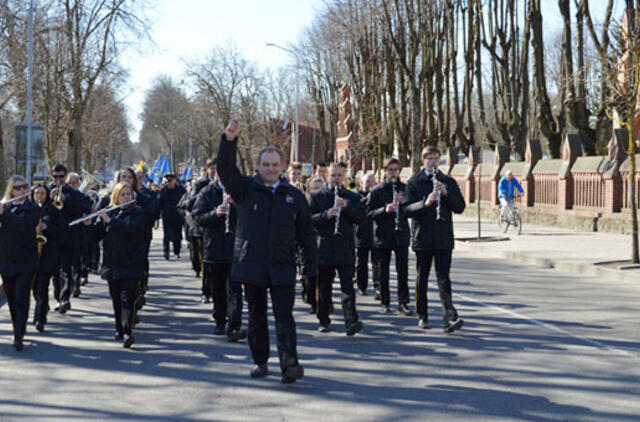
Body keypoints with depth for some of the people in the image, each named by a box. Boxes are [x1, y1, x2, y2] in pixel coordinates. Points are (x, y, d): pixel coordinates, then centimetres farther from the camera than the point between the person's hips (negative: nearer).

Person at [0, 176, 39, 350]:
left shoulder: (32, 209, -2)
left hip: (25, 262, -4)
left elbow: (25, 226, -21)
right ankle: (18, 330, 27)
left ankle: (18, 336, -13)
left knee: (21, 298, -10)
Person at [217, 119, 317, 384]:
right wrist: (229, 141, -25)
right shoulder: (245, 189, 6)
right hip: (251, 266, 1)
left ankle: (289, 364, -13)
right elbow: (226, 170, -10)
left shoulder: (294, 196, 7)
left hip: (282, 268, -1)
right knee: (256, 317, 10)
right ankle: (260, 362, 21)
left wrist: (310, 266, 4)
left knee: (284, 317, -8)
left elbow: (306, 233, 9)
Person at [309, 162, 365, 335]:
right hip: (323, 248, 1)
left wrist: (346, 207, -14)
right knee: (323, 288, 8)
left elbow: (361, 218, 1)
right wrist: (326, 215, -19)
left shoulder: (352, 197, 11)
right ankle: (323, 320, 21)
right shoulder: (317, 197, 8)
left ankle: (351, 322, -18)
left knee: (347, 286, -10)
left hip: (345, 250, 0)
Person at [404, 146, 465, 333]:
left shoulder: (449, 182, 8)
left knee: (443, 278, -8)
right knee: (422, 278, 9)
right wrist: (425, 203, -23)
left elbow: (460, 207, 3)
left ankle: (450, 318, -16)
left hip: (443, 238, 0)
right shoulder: (414, 182, 2)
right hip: (422, 237, 0)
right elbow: (407, 209, -6)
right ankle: (422, 316, 21)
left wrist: (446, 193, -13)